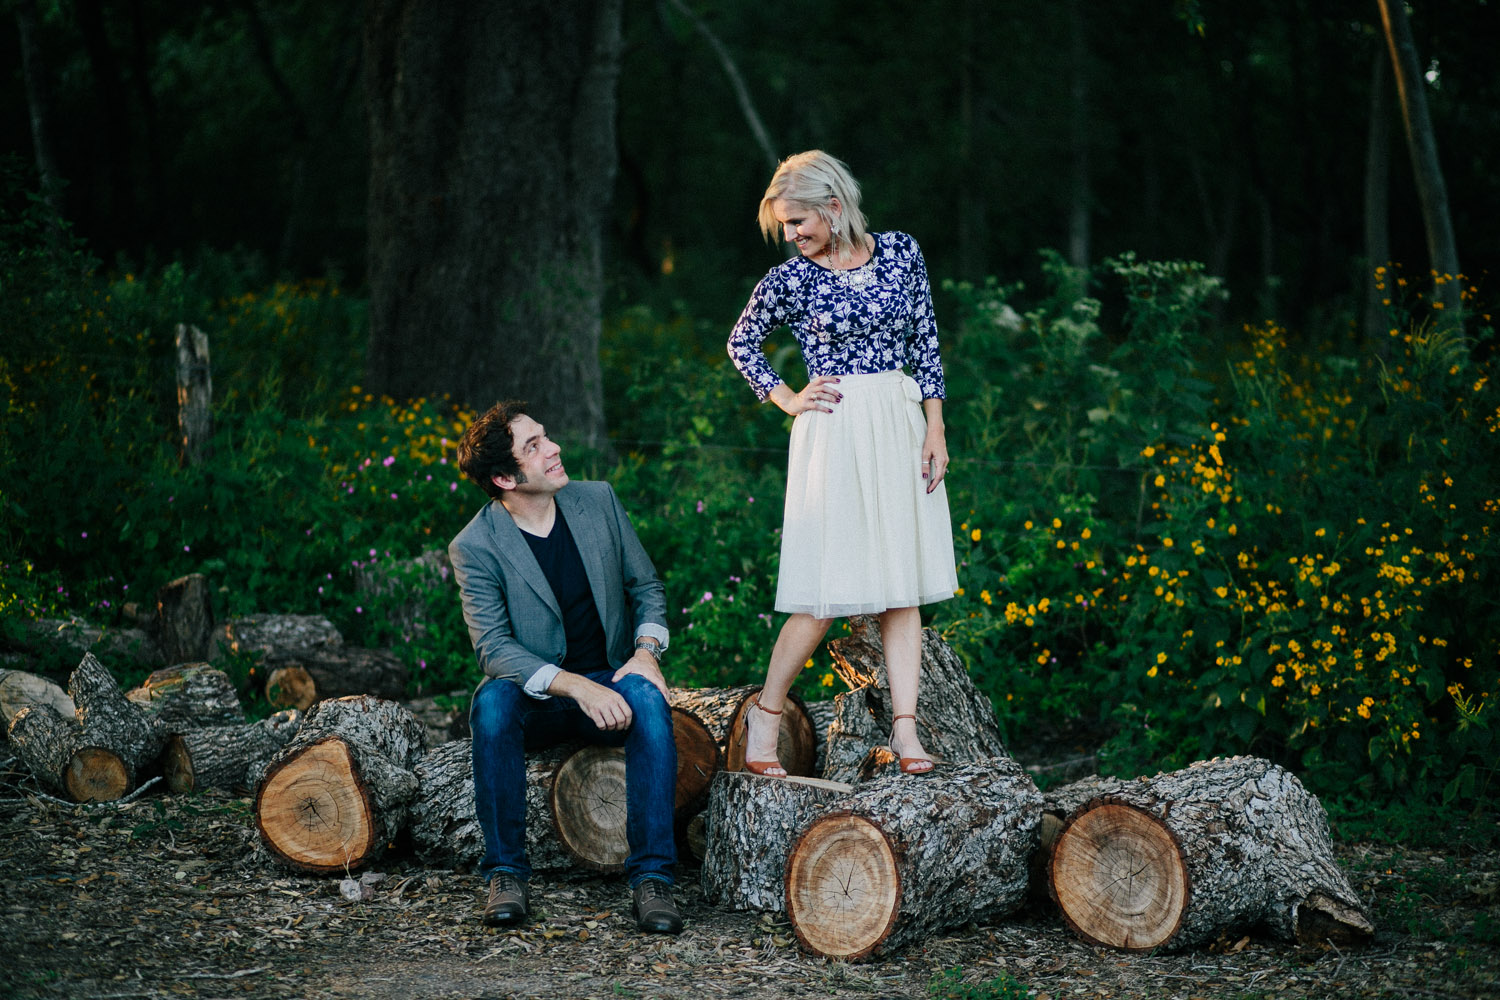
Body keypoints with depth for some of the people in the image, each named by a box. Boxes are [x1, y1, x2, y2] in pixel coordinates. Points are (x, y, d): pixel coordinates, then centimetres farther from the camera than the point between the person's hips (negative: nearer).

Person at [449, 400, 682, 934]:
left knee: (647, 697, -31)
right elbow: (494, 648, -19)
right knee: (493, 700, -35)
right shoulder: (474, 547, -11)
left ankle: (652, 874, -29)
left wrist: (646, 650, -12)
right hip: (533, 700, -2)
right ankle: (506, 871, -24)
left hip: (606, 689, 2)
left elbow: (647, 587, 9)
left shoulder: (598, 500, 1)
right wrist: (577, 687, -33)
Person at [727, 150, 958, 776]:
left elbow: (925, 342, 6)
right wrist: (786, 399, 2)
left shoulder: (900, 253, 2)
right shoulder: (791, 279, -4)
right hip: (835, 434, -3)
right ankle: (765, 713, 9)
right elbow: (741, 343, 12)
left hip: (902, 424, 3)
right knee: (828, 591, -6)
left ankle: (905, 728, 5)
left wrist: (935, 430, 2)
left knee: (904, 582, 3)